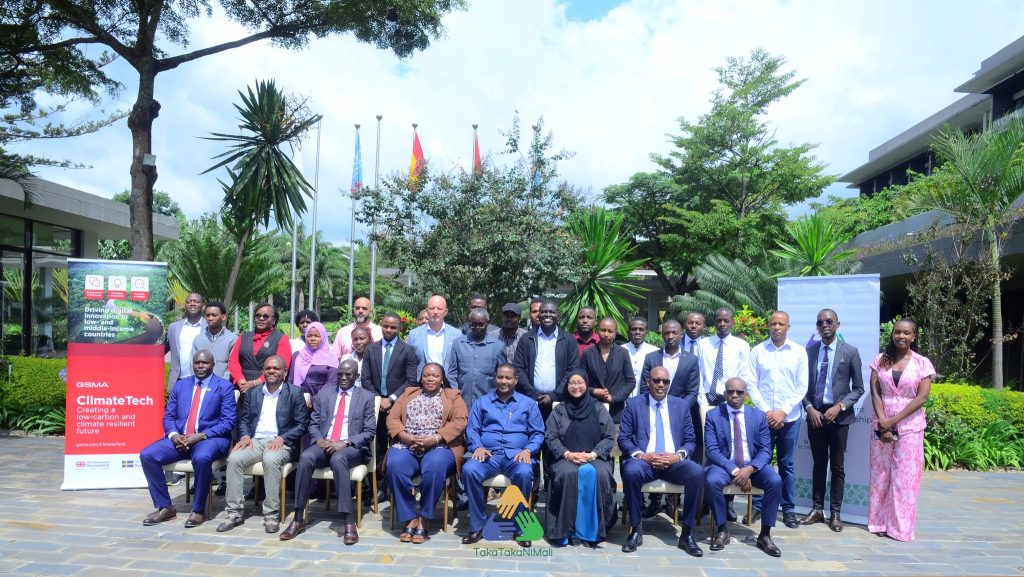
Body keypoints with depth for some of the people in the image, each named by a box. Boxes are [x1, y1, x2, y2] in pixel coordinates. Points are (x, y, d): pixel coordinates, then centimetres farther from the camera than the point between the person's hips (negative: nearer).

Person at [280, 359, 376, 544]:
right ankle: (298, 519, -23)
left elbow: (370, 432, 0)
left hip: (351, 447, -3)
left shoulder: (366, 397, 7)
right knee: (305, 457, -30)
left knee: (338, 459, -37)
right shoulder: (323, 393, 16)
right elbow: (313, 424, 14)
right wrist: (319, 440, -8)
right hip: (324, 444, 3)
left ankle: (348, 521, -37)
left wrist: (345, 443, -14)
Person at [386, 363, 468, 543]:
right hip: (406, 445, 2)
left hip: (439, 446, -2)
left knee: (435, 467, -36)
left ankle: (424, 519, -19)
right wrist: (406, 436, -9)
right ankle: (410, 518, -18)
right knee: (394, 466, -31)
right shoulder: (408, 394, 24)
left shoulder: (453, 396, 16)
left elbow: (460, 421, -1)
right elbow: (392, 418, 12)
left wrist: (435, 438, -14)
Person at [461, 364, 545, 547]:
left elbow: (538, 433, 10)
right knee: (469, 470, -32)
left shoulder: (528, 403, 18)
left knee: (524, 473, -36)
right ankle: (477, 526, -18)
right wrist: (477, 447, -10)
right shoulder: (482, 402, 21)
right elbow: (472, 429, 11)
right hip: (488, 453, 1)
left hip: (516, 454, -1)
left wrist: (528, 450, -9)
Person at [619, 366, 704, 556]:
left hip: (674, 461, 2)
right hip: (643, 460, -2)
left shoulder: (681, 405, 14)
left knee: (697, 472, -28)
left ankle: (687, 533, -13)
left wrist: (678, 456, -11)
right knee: (631, 471, -35)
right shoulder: (634, 404, 8)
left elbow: (690, 440, 11)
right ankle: (636, 529, -14)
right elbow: (623, 439, 2)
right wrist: (642, 456, -16)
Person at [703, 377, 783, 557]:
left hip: (753, 465, 2)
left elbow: (765, 450, 0)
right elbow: (711, 450, -8)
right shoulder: (713, 415, -1)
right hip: (724, 464, -2)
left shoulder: (759, 416, 5)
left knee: (776, 481, -27)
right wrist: (734, 471, -22)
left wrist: (750, 469, -19)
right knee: (711, 481, -33)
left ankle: (765, 534, -10)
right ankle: (722, 529, -10)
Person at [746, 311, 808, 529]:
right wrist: (767, 411, -8)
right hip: (763, 415, 0)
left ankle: (789, 509, 19)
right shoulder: (758, 351, 1)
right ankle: (757, 506, 14)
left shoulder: (799, 352, 2)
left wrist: (783, 412, -8)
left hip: (790, 417, 0)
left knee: (786, 464, 9)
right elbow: (752, 385, 0)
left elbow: (802, 387, 0)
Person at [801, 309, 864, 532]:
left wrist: (839, 407, -13)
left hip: (839, 415, -2)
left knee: (837, 466, 6)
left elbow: (858, 388, -1)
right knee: (819, 464, 10)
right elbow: (803, 384, 7)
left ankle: (835, 513, 15)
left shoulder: (850, 352, -3)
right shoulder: (809, 351, 4)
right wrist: (809, 408, -6)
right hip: (815, 414, 2)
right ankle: (817, 509, 18)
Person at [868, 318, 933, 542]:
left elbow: (922, 397, -8)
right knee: (880, 474, 6)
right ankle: (879, 522, 15)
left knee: (905, 476, 1)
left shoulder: (922, 363, -2)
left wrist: (894, 421, -13)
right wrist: (883, 423, -11)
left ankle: (901, 526, 10)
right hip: (882, 424, 2)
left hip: (909, 426, -2)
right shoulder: (881, 360, 5)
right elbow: (875, 393, 0)